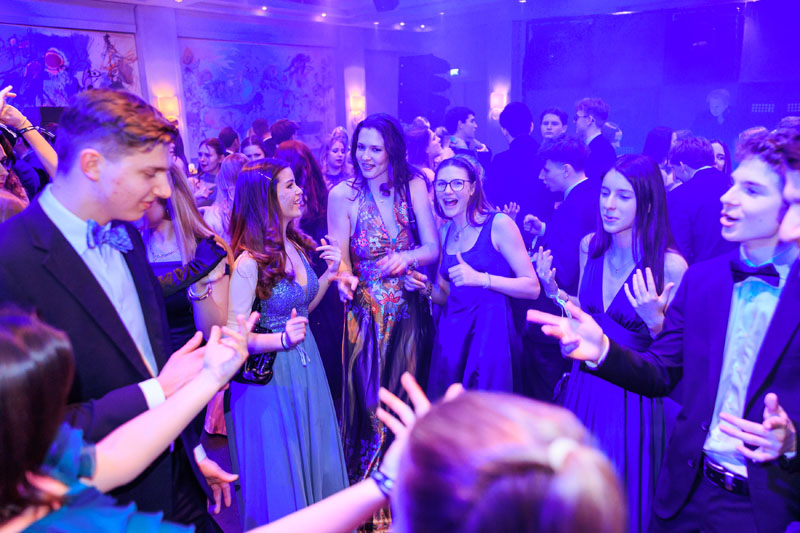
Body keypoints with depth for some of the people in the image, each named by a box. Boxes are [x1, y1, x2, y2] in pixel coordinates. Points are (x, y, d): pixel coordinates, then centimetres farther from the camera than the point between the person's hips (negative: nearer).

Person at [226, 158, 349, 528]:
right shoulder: (250, 261, -21)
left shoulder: (296, 245, 2)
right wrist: (282, 340, -33)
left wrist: (329, 274, 0)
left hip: (306, 364, 8)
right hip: (269, 376, -7)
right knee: (280, 473, 10)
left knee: (317, 459, 21)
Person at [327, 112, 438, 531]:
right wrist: (344, 277, -33)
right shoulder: (343, 195, -9)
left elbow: (433, 248, -6)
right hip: (367, 313, -2)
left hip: (410, 312, 3)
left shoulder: (413, 186, -3)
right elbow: (340, 260, -11)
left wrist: (409, 256, -26)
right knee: (370, 400, 6)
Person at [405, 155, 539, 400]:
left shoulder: (499, 224, -8)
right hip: (451, 333, 5)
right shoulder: (444, 231, 10)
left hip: (490, 333, -5)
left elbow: (533, 288, -11)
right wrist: (426, 287, -3)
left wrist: (481, 279, -21)